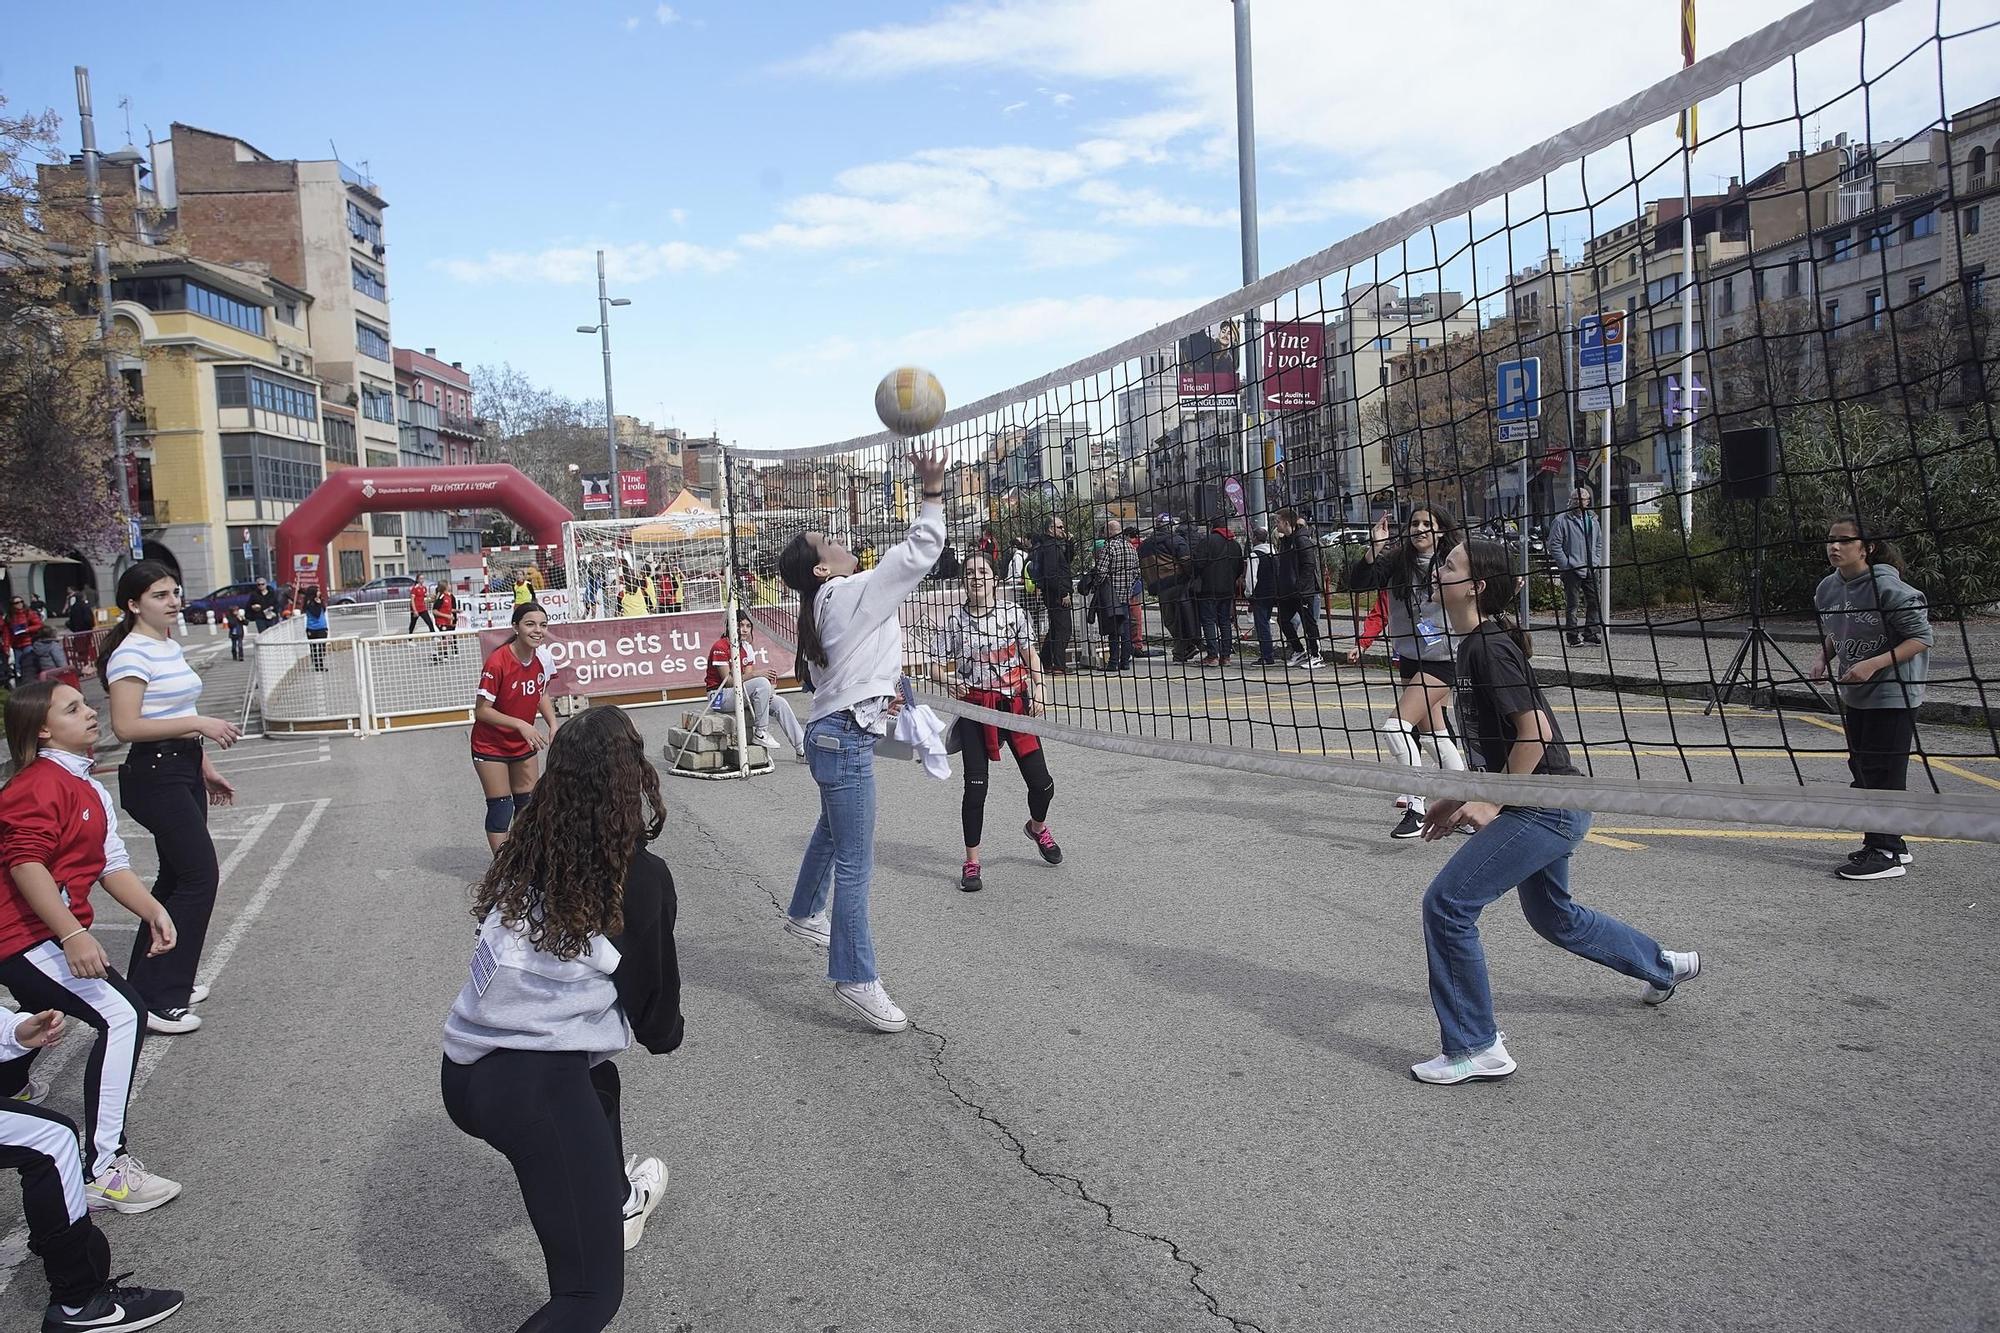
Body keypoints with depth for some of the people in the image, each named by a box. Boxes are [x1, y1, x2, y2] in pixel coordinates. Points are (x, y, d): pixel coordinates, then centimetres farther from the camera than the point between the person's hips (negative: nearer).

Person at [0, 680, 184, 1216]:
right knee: (123, 1014, -23)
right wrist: (73, 935, -32)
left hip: (51, 937, 11)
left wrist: (153, 911, -4)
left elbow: (112, 864, 11)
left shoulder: (90, 789, 15)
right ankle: (102, 1172, -22)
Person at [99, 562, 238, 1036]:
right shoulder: (132, 655, -16)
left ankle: (152, 981, 27)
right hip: (156, 777, -10)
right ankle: (155, 999, -1)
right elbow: (126, 726, -23)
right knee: (200, 877, -9)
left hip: (184, 771, 10)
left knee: (177, 877, 15)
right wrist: (199, 724, -23)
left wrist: (205, 768, 22)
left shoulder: (170, 647, 13)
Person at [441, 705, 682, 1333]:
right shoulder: (642, 877, -7)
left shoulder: (527, 855, 8)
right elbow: (653, 999, 5)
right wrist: (667, 1033, 28)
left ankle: (614, 1205, 56)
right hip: (535, 1088, -8)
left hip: (461, 1073, 8)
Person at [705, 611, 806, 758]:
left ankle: (802, 748, 0)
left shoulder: (746, 647, 9)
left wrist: (769, 688, -18)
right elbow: (728, 680, -22)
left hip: (740, 693, 8)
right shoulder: (720, 647, -15)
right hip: (720, 697, -8)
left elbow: (747, 678, 2)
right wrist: (756, 673, -28)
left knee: (780, 703, -5)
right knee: (762, 683, -29)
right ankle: (761, 734, -21)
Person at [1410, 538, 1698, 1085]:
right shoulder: (1475, 644, 10)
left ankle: (1476, 1049, -1)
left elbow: (1535, 732, -25)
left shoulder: (1490, 646, -20)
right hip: (1547, 806, 11)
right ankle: (1664, 966, 51)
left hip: (1545, 808, -11)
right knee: (1552, 915, 28)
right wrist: (1462, 799, 12)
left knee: (1446, 903, -12)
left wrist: (1490, 804, -19)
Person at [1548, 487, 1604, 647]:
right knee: (1571, 604, -1)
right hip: (1571, 571, -5)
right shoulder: (1561, 520, -5)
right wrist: (1566, 564, -12)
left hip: (1590, 570, 5)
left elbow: (1598, 544, 24)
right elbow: (1554, 545, -8)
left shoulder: (1592, 520, 14)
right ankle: (1573, 636, 6)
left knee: (1595, 602, 6)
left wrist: (1595, 561, 11)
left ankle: (1591, 632, 17)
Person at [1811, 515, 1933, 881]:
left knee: (1883, 772, -5)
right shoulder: (1827, 588, 2)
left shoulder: (1888, 587, -20)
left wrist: (1874, 664, -26)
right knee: (1862, 768, 15)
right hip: (1854, 695, 8)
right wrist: (1824, 658, -1)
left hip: (1894, 694, -8)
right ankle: (1890, 842, 29)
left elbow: (1921, 638, -18)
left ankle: (1886, 854, 3)